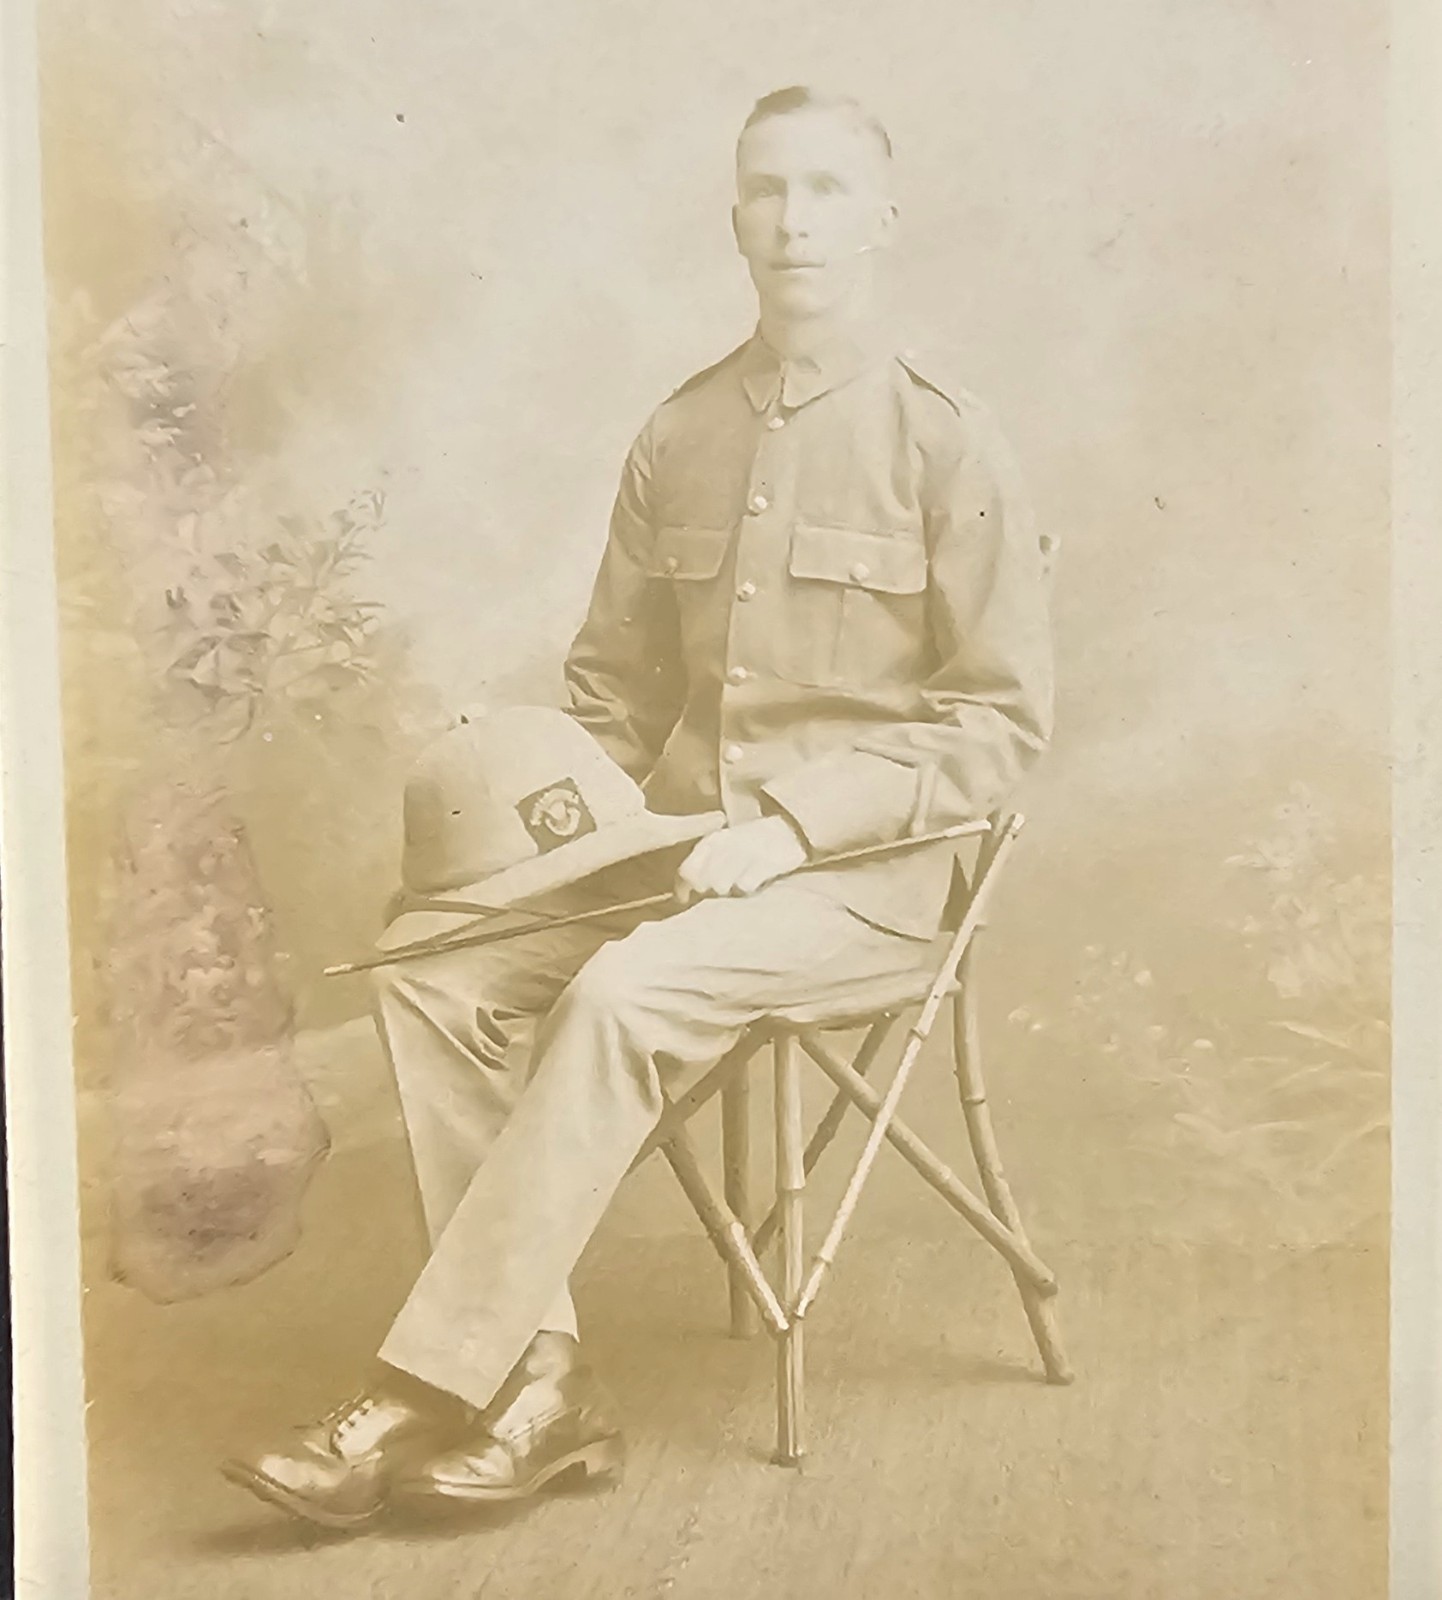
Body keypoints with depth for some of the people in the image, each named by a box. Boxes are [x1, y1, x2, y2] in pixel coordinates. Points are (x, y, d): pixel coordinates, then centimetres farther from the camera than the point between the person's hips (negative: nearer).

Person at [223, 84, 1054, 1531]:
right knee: (429, 960, -17)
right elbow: (612, 685, 19)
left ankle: (421, 1401, -20)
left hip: (860, 868, -5)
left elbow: (1003, 717, -7)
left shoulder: (945, 443, -4)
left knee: (622, 994, -31)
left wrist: (790, 822, -17)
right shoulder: (677, 440, 11)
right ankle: (537, 1381, -14)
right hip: (676, 845, 5)